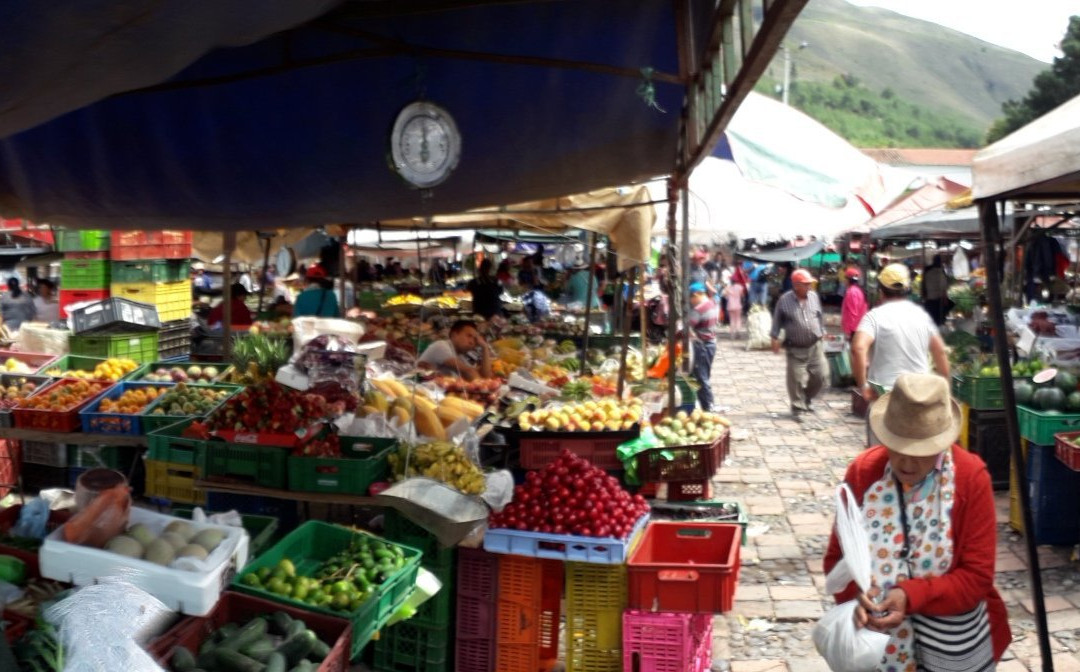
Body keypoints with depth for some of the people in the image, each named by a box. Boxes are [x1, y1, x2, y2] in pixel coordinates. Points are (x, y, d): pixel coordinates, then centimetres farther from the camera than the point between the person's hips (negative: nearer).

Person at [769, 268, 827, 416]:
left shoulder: (814, 297, 4)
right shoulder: (785, 300, -7)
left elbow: (820, 317, 16)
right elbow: (777, 320, 2)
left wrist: (822, 332, 18)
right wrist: (775, 338, -1)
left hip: (815, 346, 4)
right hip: (796, 349, -4)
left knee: (821, 374, 3)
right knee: (797, 380, -4)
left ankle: (806, 400, 25)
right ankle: (798, 407, 12)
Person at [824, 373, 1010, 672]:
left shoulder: (971, 478, -15)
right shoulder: (863, 471, -9)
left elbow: (977, 576, -14)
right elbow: (838, 556, -3)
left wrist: (912, 596, -28)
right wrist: (854, 595, -23)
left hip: (953, 647, -1)